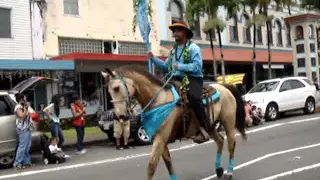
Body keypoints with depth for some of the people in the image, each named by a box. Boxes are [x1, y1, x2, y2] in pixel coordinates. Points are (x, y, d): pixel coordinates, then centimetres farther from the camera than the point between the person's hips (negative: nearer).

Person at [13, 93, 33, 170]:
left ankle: (26, 162, 15)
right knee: (22, 147, -11)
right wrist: (26, 109, -23)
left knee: (27, 147, 10)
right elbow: (22, 116, -26)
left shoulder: (23, 107, 19)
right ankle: (17, 164, -6)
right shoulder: (18, 108, -11)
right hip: (22, 130, -10)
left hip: (27, 129, 10)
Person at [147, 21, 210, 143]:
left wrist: (180, 66, -19)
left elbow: (197, 66, -16)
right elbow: (165, 66, 23)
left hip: (193, 79, -8)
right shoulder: (174, 50, 19)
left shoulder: (193, 48, -4)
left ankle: (204, 129, -29)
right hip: (177, 79, 8)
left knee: (193, 97, -35)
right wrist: (153, 58, 14)